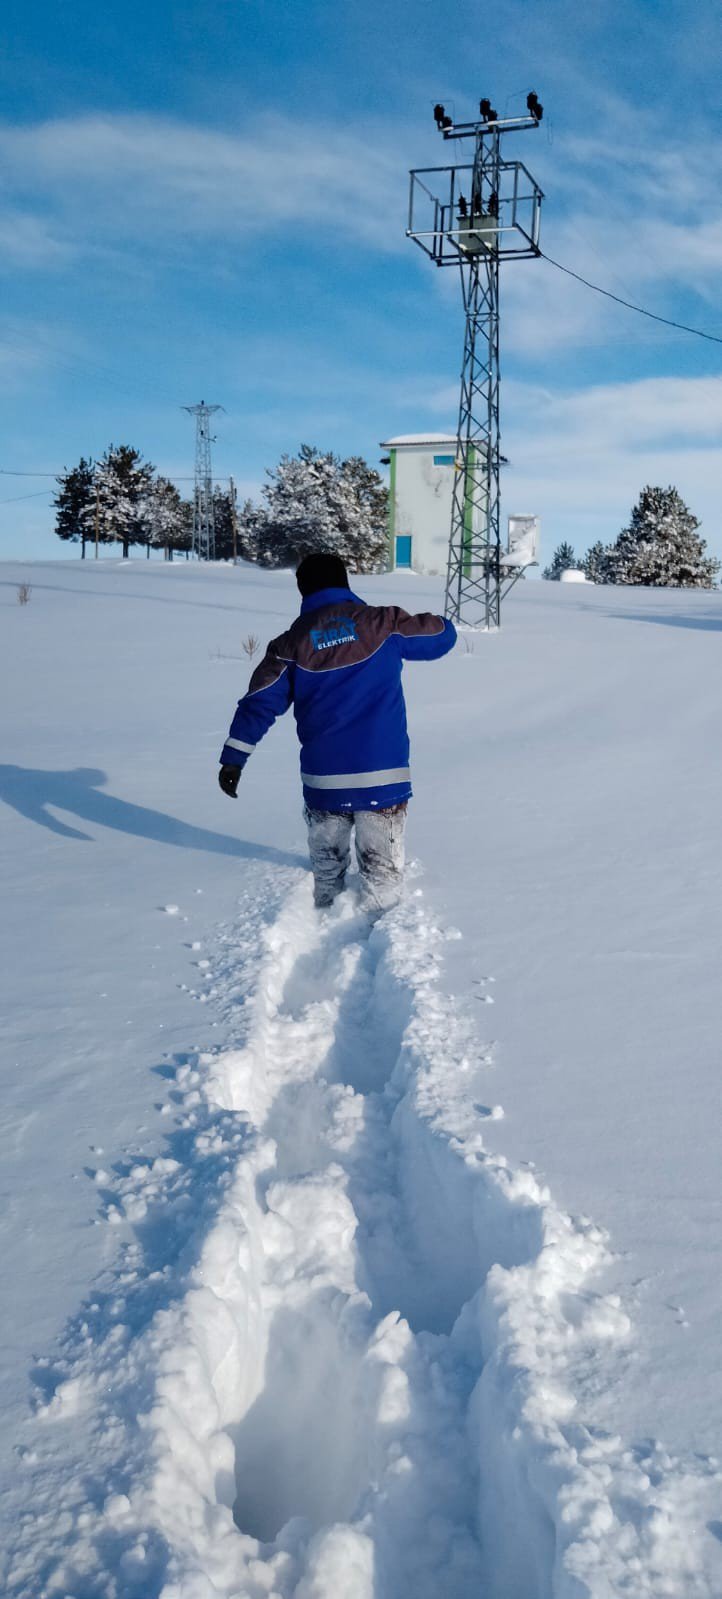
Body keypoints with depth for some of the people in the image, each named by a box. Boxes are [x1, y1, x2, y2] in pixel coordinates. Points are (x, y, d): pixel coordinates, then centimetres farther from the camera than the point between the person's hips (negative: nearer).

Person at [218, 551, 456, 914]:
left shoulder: (291, 643, 4)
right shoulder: (383, 623, 1)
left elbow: (259, 703, -1)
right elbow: (443, 635, 13)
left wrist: (233, 758, 3)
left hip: (323, 780, 2)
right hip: (384, 776, -2)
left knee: (326, 867, 20)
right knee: (382, 870, 8)